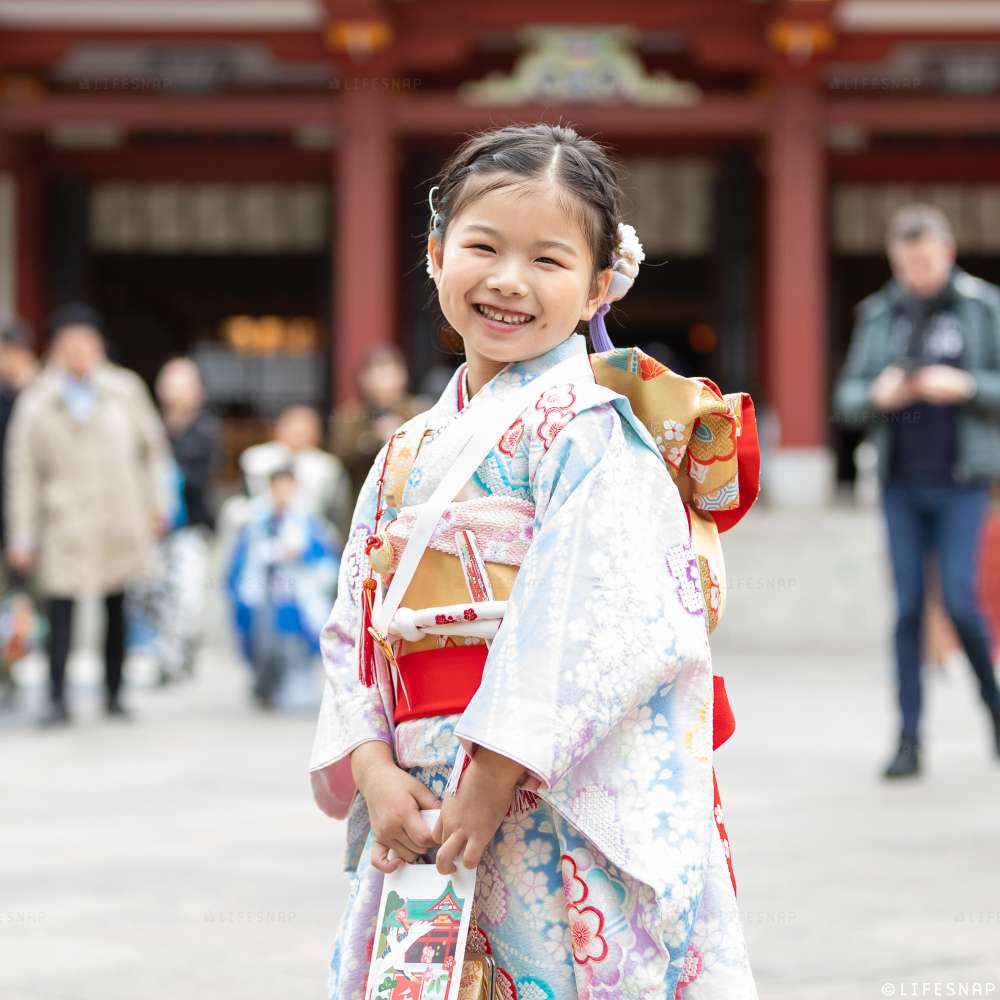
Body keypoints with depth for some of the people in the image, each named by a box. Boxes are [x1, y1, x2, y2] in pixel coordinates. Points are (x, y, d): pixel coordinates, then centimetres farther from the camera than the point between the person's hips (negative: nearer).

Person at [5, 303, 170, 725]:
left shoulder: (126, 390, 5)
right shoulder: (35, 404, -1)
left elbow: (153, 446, 14)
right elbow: (23, 473, 1)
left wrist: (156, 504, 11)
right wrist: (21, 537, -1)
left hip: (120, 523, 2)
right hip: (66, 524, -2)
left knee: (117, 611, 8)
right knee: (60, 609, -11)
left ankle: (114, 695, 18)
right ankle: (57, 699, -5)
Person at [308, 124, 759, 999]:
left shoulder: (589, 426, -7)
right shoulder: (408, 453, 15)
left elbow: (594, 620, -17)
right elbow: (358, 628, 10)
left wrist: (493, 776, -19)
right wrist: (373, 768, -6)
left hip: (566, 809, -6)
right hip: (422, 813, 6)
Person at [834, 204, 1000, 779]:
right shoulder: (878, 316, 9)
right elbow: (846, 399, 9)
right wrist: (878, 395, -12)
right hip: (900, 484, 3)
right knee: (908, 608, 1)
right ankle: (909, 738, 5)